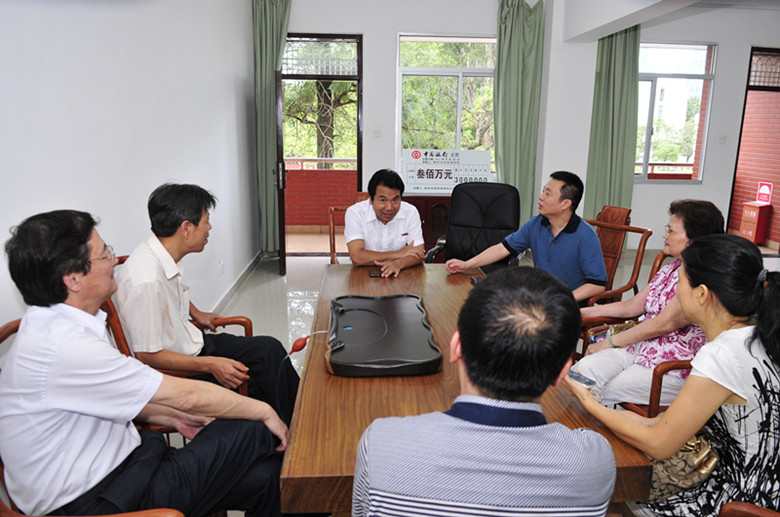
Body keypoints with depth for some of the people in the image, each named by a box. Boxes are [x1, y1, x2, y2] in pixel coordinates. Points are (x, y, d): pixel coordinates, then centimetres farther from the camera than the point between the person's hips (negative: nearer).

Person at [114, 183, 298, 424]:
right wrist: (211, 365, -26)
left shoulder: (165, 256, -3)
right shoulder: (146, 281, -31)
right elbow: (147, 355, -26)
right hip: (173, 370, -9)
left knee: (269, 349, 2)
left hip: (190, 343, 9)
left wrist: (196, 313, 18)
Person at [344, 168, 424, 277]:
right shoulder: (354, 213, -10)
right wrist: (399, 254, -13)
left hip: (400, 276, 3)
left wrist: (398, 263, -28)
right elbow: (357, 258, -19)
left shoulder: (410, 212, -3)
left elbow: (419, 254, -6)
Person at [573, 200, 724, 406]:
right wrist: (583, 311, 11)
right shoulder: (672, 268, 12)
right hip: (640, 347, 7)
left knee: (595, 395, -19)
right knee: (584, 368, -19)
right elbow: (633, 306, 16)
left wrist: (609, 342, -13)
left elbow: (664, 324, -20)